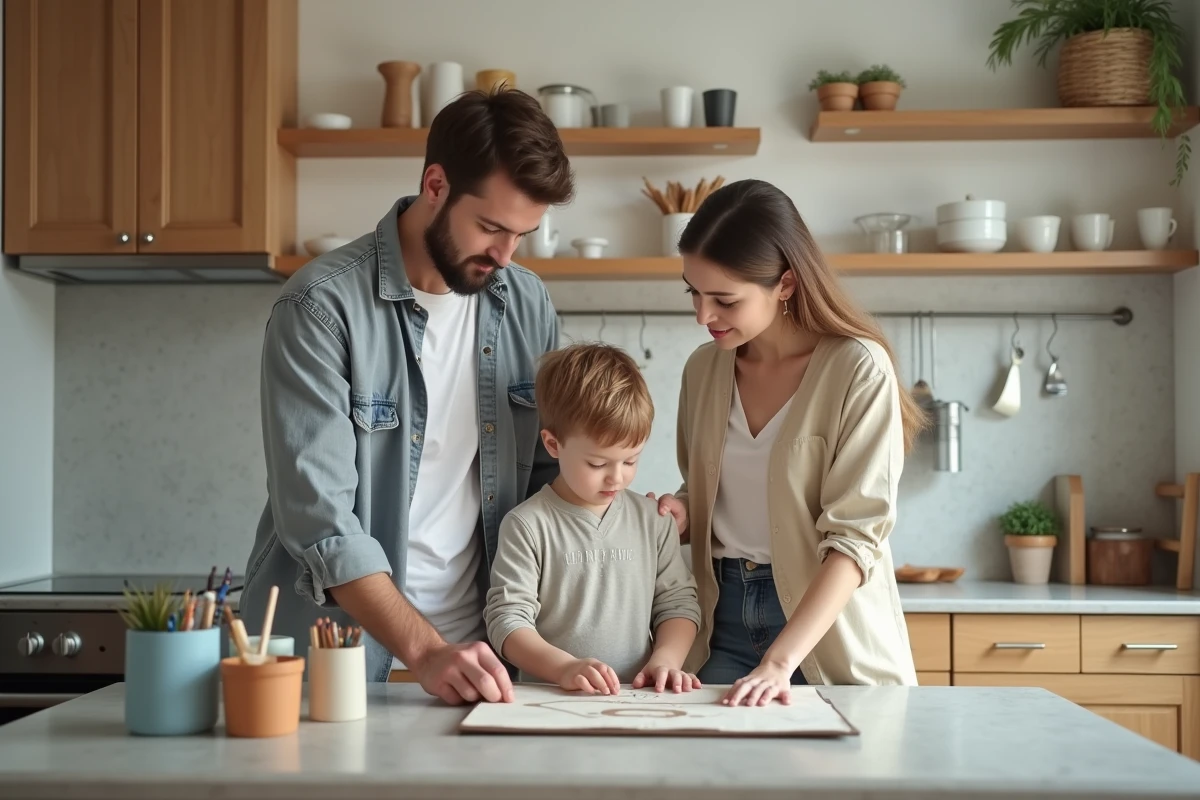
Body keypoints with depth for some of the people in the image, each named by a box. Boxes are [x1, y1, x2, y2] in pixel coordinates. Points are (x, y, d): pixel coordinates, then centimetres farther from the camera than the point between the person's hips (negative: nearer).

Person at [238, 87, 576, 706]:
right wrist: (424, 651, -23)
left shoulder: (527, 305, 6)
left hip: (476, 656, 3)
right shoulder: (322, 305, -10)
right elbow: (317, 515, -16)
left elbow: (551, 475, 13)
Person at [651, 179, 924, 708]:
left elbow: (856, 535, -18)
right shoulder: (704, 369, 4)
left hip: (826, 631, -4)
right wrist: (682, 512, -4)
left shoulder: (858, 371, -14)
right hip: (722, 620, 5)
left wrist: (779, 662, -27)